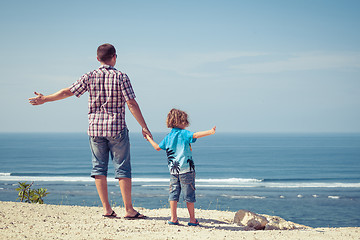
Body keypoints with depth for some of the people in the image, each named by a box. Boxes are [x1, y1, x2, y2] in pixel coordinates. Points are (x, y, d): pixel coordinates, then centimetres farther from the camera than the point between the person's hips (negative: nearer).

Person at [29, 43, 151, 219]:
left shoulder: (90, 77, 2)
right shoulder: (121, 77, -6)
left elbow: (68, 91, 7)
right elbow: (131, 104, -10)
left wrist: (44, 99, 21)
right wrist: (144, 127, -4)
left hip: (95, 127, 3)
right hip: (117, 128, -3)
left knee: (99, 168, 9)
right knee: (122, 168, 2)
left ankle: (107, 209, 7)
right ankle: (129, 209, 2)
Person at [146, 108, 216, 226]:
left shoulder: (168, 137, 9)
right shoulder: (184, 133, -7)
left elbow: (158, 147, 18)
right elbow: (195, 135, -24)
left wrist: (149, 139, 36)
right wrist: (210, 132, -28)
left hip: (173, 171, 5)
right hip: (186, 169, -5)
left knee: (174, 193, 9)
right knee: (189, 195, 2)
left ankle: (173, 218, 6)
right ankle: (192, 219, 7)